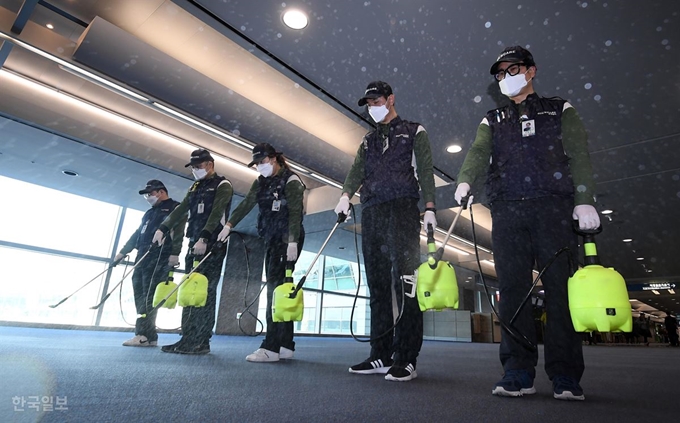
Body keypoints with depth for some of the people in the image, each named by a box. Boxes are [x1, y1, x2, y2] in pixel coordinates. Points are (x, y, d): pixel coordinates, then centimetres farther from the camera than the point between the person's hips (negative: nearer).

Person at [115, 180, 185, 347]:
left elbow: (178, 232, -11)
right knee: (140, 295, 2)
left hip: (159, 258, -8)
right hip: (143, 258, 8)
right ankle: (149, 336, 4)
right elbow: (137, 234, 31)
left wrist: (174, 253, -23)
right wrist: (122, 252, 27)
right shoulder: (149, 213, 29)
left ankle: (143, 335, -13)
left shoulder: (175, 208, 2)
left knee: (148, 295, -13)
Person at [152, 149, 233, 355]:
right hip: (194, 245, 8)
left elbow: (216, 214, -15)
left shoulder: (223, 186, -1)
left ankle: (201, 341, -8)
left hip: (213, 246, -8)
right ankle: (188, 338, 9)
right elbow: (180, 210, 14)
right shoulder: (195, 188, 23)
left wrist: (204, 238, -27)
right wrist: (163, 228, 1)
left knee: (205, 292, -11)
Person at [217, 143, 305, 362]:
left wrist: (293, 242, -26)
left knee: (277, 288, -14)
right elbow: (246, 204, 8)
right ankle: (285, 345, 11)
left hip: (287, 240, -8)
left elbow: (295, 213, -17)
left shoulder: (291, 181, -7)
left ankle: (271, 347, -12)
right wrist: (229, 224, -5)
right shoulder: (261, 182, 16)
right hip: (271, 240, 8)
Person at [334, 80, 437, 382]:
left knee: (404, 280, -13)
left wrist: (429, 206, -9)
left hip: (402, 209, -5)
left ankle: (406, 359, -8)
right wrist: (346, 194, -9)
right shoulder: (368, 140, 27)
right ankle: (381, 355, 8)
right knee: (377, 285, 2)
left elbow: (425, 170, 3)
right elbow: (357, 170, 10)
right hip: (371, 213, 5)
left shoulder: (414, 131, 14)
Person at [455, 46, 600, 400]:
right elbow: (479, 153, 3)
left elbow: (579, 155, 6)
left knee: (560, 287, -5)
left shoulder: (560, 110, 20)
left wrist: (584, 200, -9)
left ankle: (565, 376, 3)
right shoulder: (492, 121, 24)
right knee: (512, 288, -3)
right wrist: (464, 180, -18)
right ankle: (518, 372, 2)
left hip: (554, 206, -1)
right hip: (507, 210, 2)